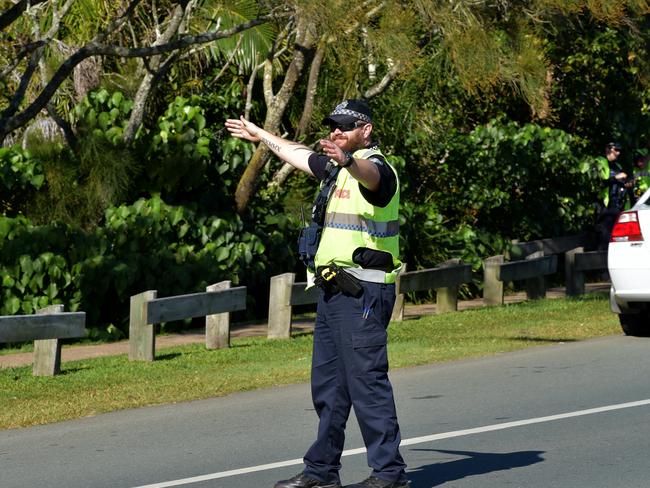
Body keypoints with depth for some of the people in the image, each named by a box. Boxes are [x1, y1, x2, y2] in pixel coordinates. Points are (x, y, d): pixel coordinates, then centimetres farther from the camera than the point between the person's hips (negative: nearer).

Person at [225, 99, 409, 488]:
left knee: (367, 379, -12)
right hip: (333, 291, 10)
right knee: (327, 383, 13)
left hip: (363, 292, -10)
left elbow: (369, 175, -36)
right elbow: (297, 154, 37)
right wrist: (259, 134, 50)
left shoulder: (378, 168, -11)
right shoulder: (336, 168, 19)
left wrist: (347, 160, -58)